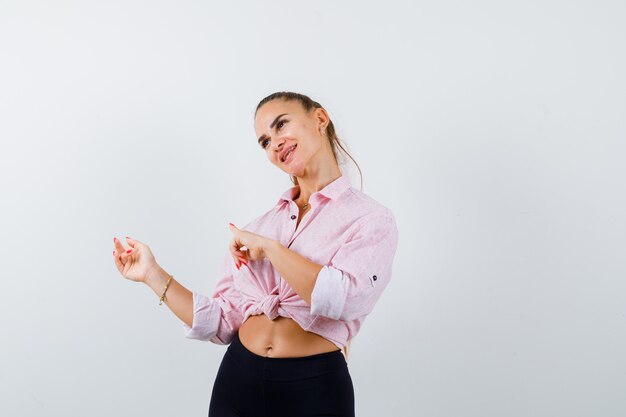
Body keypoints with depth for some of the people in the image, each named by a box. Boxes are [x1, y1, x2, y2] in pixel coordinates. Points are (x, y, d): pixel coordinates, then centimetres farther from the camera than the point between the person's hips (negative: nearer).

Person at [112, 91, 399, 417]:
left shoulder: (371, 219, -6)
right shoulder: (257, 227, 8)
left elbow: (341, 298, -24)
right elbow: (221, 324, 4)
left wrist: (269, 247, -15)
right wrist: (152, 274, 0)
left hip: (312, 389, -4)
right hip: (238, 380, 4)